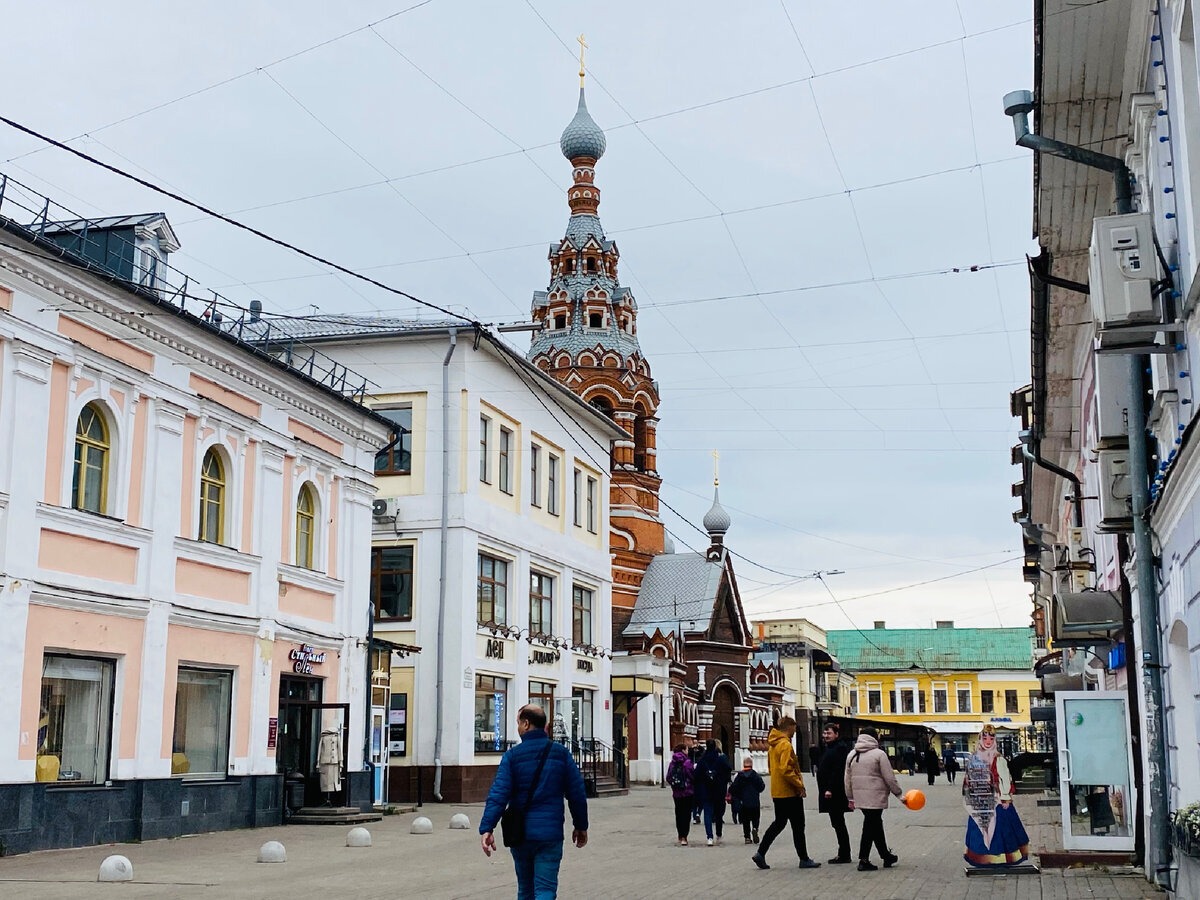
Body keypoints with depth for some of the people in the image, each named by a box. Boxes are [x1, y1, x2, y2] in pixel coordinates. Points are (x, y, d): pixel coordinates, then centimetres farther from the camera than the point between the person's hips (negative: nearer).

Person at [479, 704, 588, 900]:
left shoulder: (512, 756, -3)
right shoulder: (561, 753, 2)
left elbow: (498, 795, -12)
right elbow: (577, 794, 3)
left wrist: (486, 828, -15)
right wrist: (581, 826, 14)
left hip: (520, 833, 0)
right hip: (550, 833, 0)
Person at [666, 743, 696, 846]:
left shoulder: (672, 763, 3)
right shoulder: (687, 762, -13)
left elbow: (668, 778, 4)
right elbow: (693, 776, -14)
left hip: (676, 793, 5)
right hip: (688, 792, -5)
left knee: (678, 814, 15)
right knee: (686, 814, -1)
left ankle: (680, 836, 24)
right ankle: (683, 837, -7)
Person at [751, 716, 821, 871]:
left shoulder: (773, 745, 13)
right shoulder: (785, 745, -17)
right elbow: (785, 769, -26)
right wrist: (799, 784, -17)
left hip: (777, 792, 9)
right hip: (790, 793, -9)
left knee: (779, 823, 15)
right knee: (798, 826, 2)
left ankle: (760, 853, 8)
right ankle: (804, 859, 9)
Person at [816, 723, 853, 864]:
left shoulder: (840, 748, -14)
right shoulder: (829, 748, 19)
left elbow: (838, 771, -22)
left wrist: (830, 789, -24)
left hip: (835, 794, -10)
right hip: (830, 793, 10)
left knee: (838, 823, -6)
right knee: (837, 823, 13)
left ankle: (844, 855, -1)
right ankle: (843, 853, 19)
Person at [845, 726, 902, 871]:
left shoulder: (851, 755, 11)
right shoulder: (879, 754, -8)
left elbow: (848, 779, 14)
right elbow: (890, 778, -8)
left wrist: (851, 798, 20)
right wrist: (898, 793, 3)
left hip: (859, 797, 6)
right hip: (875, 797, -6)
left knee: (876, 825, 17)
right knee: (871, 827, -2)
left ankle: (886, 855, 26)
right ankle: (864, 860, -1)